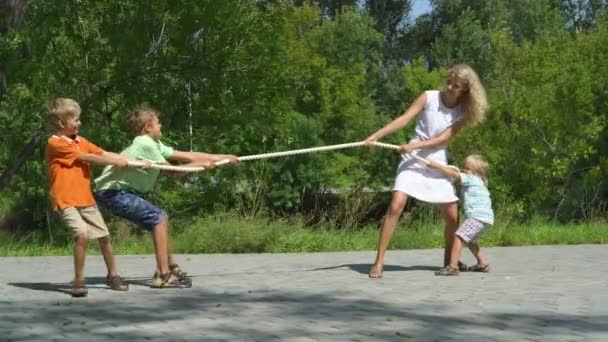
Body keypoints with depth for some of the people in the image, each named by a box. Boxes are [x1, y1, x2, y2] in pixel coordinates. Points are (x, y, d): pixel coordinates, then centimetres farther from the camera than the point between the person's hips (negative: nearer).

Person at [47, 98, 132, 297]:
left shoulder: (80, 141, 11)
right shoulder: (55, 143, -12)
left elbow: (104, 153, 4)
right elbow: (87, 158, -14)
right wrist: (115, 163, -8)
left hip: (86, 199, 7)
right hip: (66, 200, -7)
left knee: (104, 236, 10)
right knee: (83, 234, -26)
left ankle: (112, 275, 30)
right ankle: (79, 280, -12)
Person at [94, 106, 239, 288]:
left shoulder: (154, 144, 10)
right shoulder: (144, 143, -16)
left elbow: (186, 155, 10)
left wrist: (221, 158, 10)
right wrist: (201, 164, -1)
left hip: (123, 190, 9)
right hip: (111, 192, -9)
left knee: (160, 218, 12)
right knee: (158, 218, -14)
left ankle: (170, 267, 21)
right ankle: (163, 276, -15)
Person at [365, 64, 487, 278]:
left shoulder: (463, 112, -1)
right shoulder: (429, 97, -5)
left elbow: (443, 139, -10)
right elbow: (404, 119, -13)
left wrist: (413, 145, -21)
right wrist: (377, 135, -24)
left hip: (438, 164, 3)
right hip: (413, 159, -3)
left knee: (452, 217, 5)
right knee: (396, 206, -20)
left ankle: (449, 262, 29)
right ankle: (378, 263, -19)